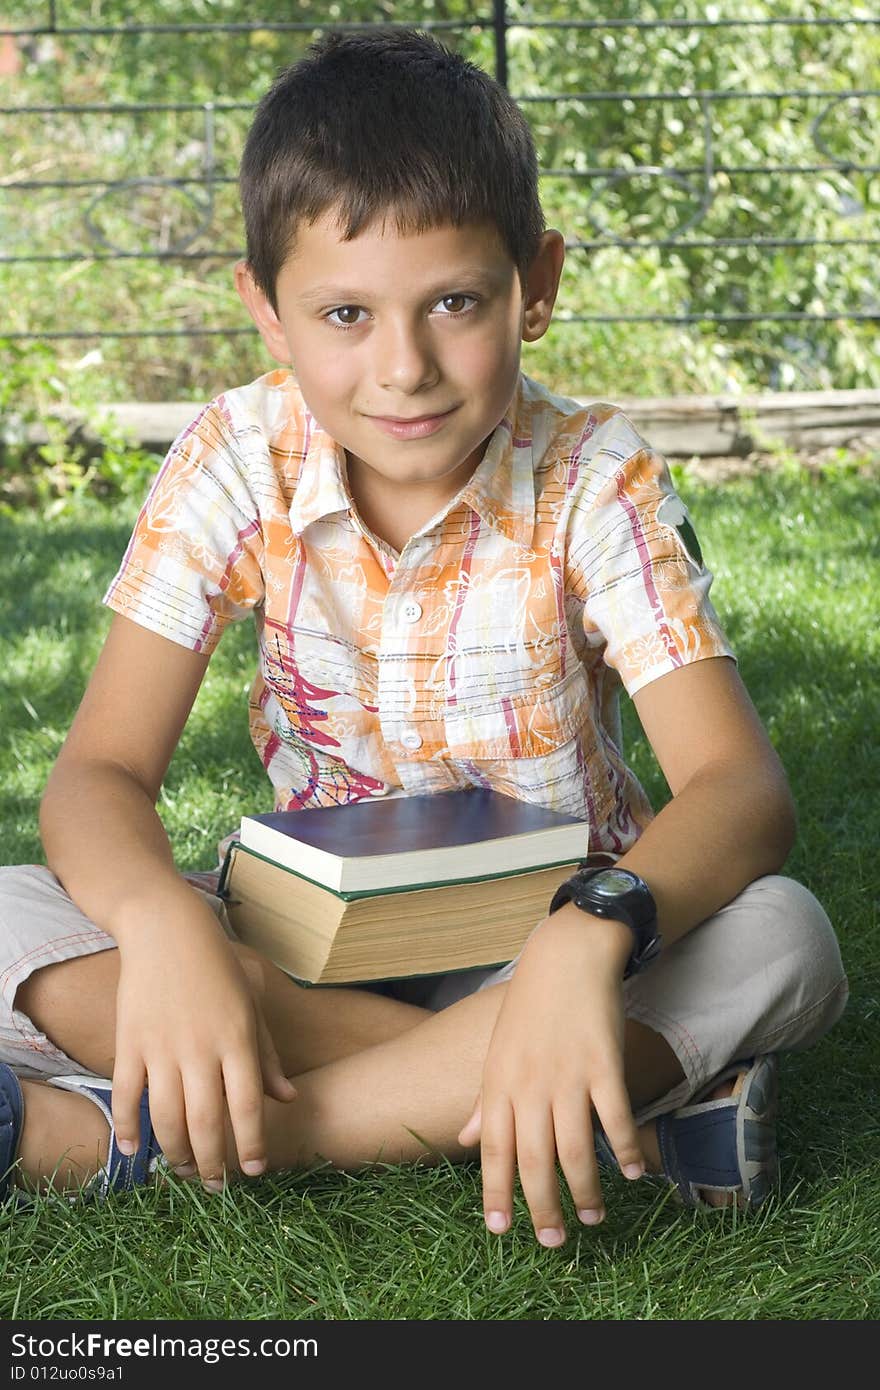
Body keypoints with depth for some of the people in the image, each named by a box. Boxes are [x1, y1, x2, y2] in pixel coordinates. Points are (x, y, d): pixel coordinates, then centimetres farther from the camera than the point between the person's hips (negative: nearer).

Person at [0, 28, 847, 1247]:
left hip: (544, 938, -1)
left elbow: (742, 789, -24)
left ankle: (139, 1143, -31)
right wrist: (162, 923, -39)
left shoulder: (596, 483, -15)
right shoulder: (238, 464, -11)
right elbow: (100, 771, -15)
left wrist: (587, 937, -46)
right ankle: (631, 1103, -27)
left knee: (779, 940, -33)